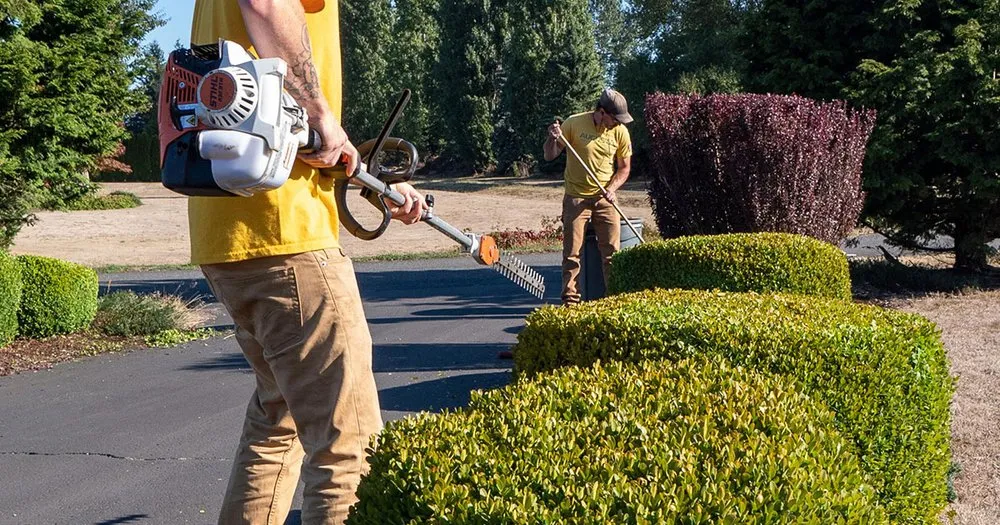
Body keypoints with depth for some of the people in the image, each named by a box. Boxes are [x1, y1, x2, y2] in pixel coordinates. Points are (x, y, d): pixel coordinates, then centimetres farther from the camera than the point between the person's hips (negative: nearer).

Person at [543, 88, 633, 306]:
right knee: (572, 253, 1)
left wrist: (612, 188, -11)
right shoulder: (574, 124, -9)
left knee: (613, 251, 1)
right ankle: (570, 301, 8)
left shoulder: (620, 132, -3)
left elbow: (624, 167, 7)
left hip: (605, 199, 2)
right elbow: (550, 156, -3)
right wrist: (553, 138, -24)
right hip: (576, 198, -2)